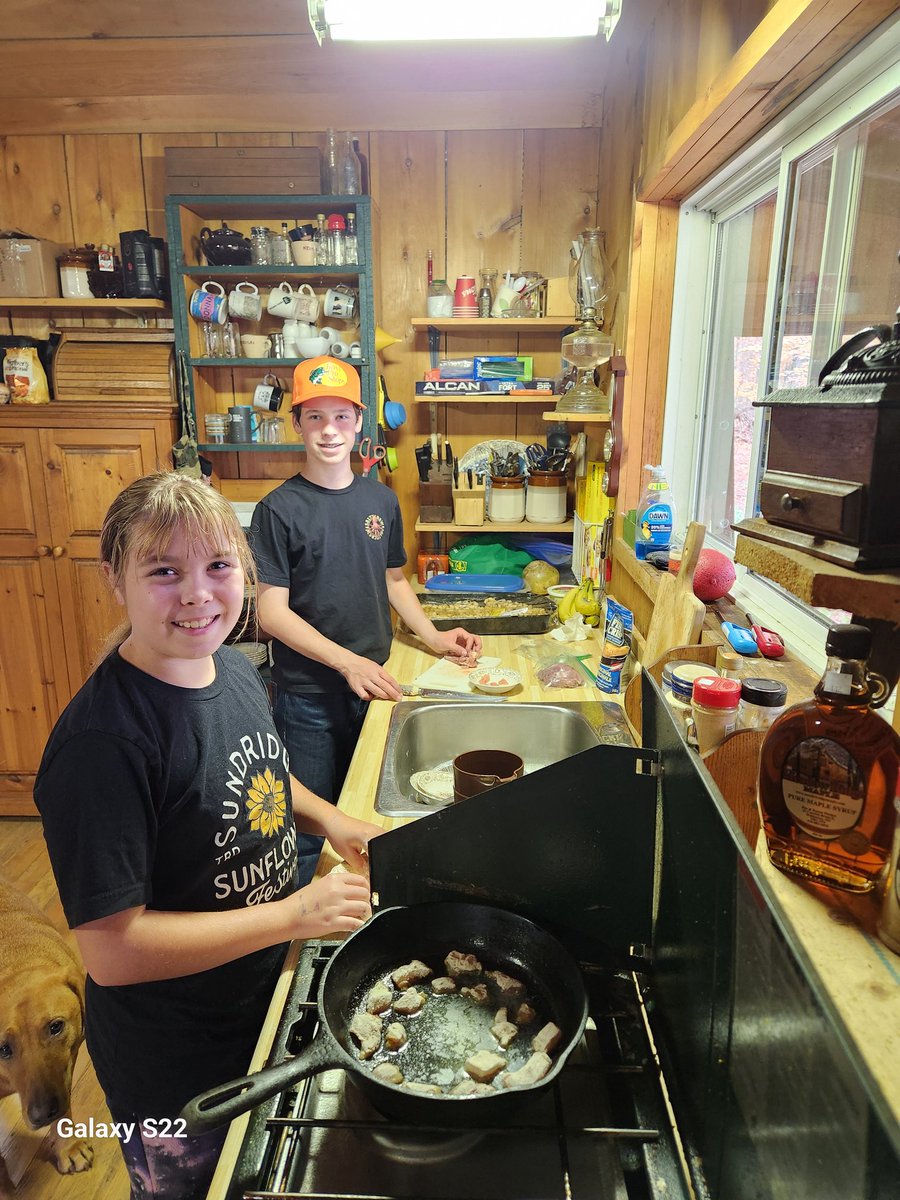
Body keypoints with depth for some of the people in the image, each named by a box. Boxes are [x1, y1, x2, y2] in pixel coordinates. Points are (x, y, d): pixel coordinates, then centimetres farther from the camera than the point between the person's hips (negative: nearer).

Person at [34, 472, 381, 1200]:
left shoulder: (237, 670, -8)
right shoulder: (102, 743, -32)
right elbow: (112, 949, -29)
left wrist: (326, 818, -7)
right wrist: (293, 914, -27)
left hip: (267, 1003, 7)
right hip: (173, 1075, -6)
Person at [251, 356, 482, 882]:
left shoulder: (381, 499, 4)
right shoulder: (279, 509, -10)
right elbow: (272, 611, -13)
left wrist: (432, 636, 2)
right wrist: (347, 662, -20)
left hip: (374, 684, 5)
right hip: (308, 695, -4)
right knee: (309, 825, 7)